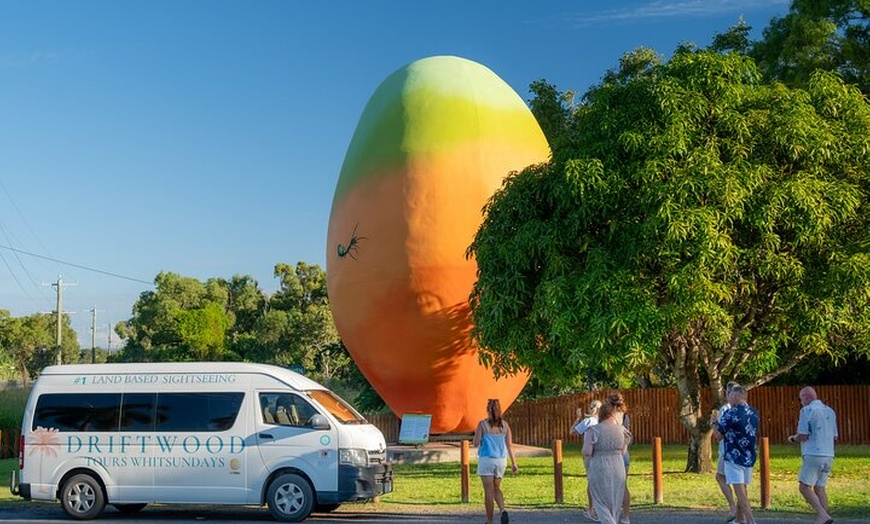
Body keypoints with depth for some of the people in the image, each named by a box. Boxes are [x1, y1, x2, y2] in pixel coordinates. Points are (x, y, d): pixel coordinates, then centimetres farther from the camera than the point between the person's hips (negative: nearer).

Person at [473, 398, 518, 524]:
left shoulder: (482, 424, -8)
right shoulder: (504, 425, 2)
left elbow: (476, 443, -7)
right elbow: (509, 445, 1)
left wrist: (476, 433, 13)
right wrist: (514, 463, 5)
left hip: (486, 460, -3)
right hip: (501, 460, 3)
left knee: (489, 491, 3)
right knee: (496, 488, 19)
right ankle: (503, 510, -6)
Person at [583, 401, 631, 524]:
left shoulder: (592, 430, -12)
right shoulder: (621, 430, -2)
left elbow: (586, 452, -16)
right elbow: (623, 451, 9)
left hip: (599, 471, -3)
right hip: (618, 469, 3)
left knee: (601, 502, 6)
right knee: (614, 501, 16)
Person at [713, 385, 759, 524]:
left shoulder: (731, 413, -15)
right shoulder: (753, 413, 7)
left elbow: (719, 435, -9)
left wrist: (714, 423, 12)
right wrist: (720, 422, 22)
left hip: (734, 458, -8)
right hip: (749, 457, 8)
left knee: (741, 492, -8)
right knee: (742, 490, 21)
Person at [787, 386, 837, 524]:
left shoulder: (807, 410, -9)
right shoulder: (830, 411, 14)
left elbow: (803, 436, -12)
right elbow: (835, 437, 18)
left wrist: (793, 438, 8)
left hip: (813, 455, -8)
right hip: (828, 455, 8)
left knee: (804, 487, -5)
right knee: (820, 488, 12)